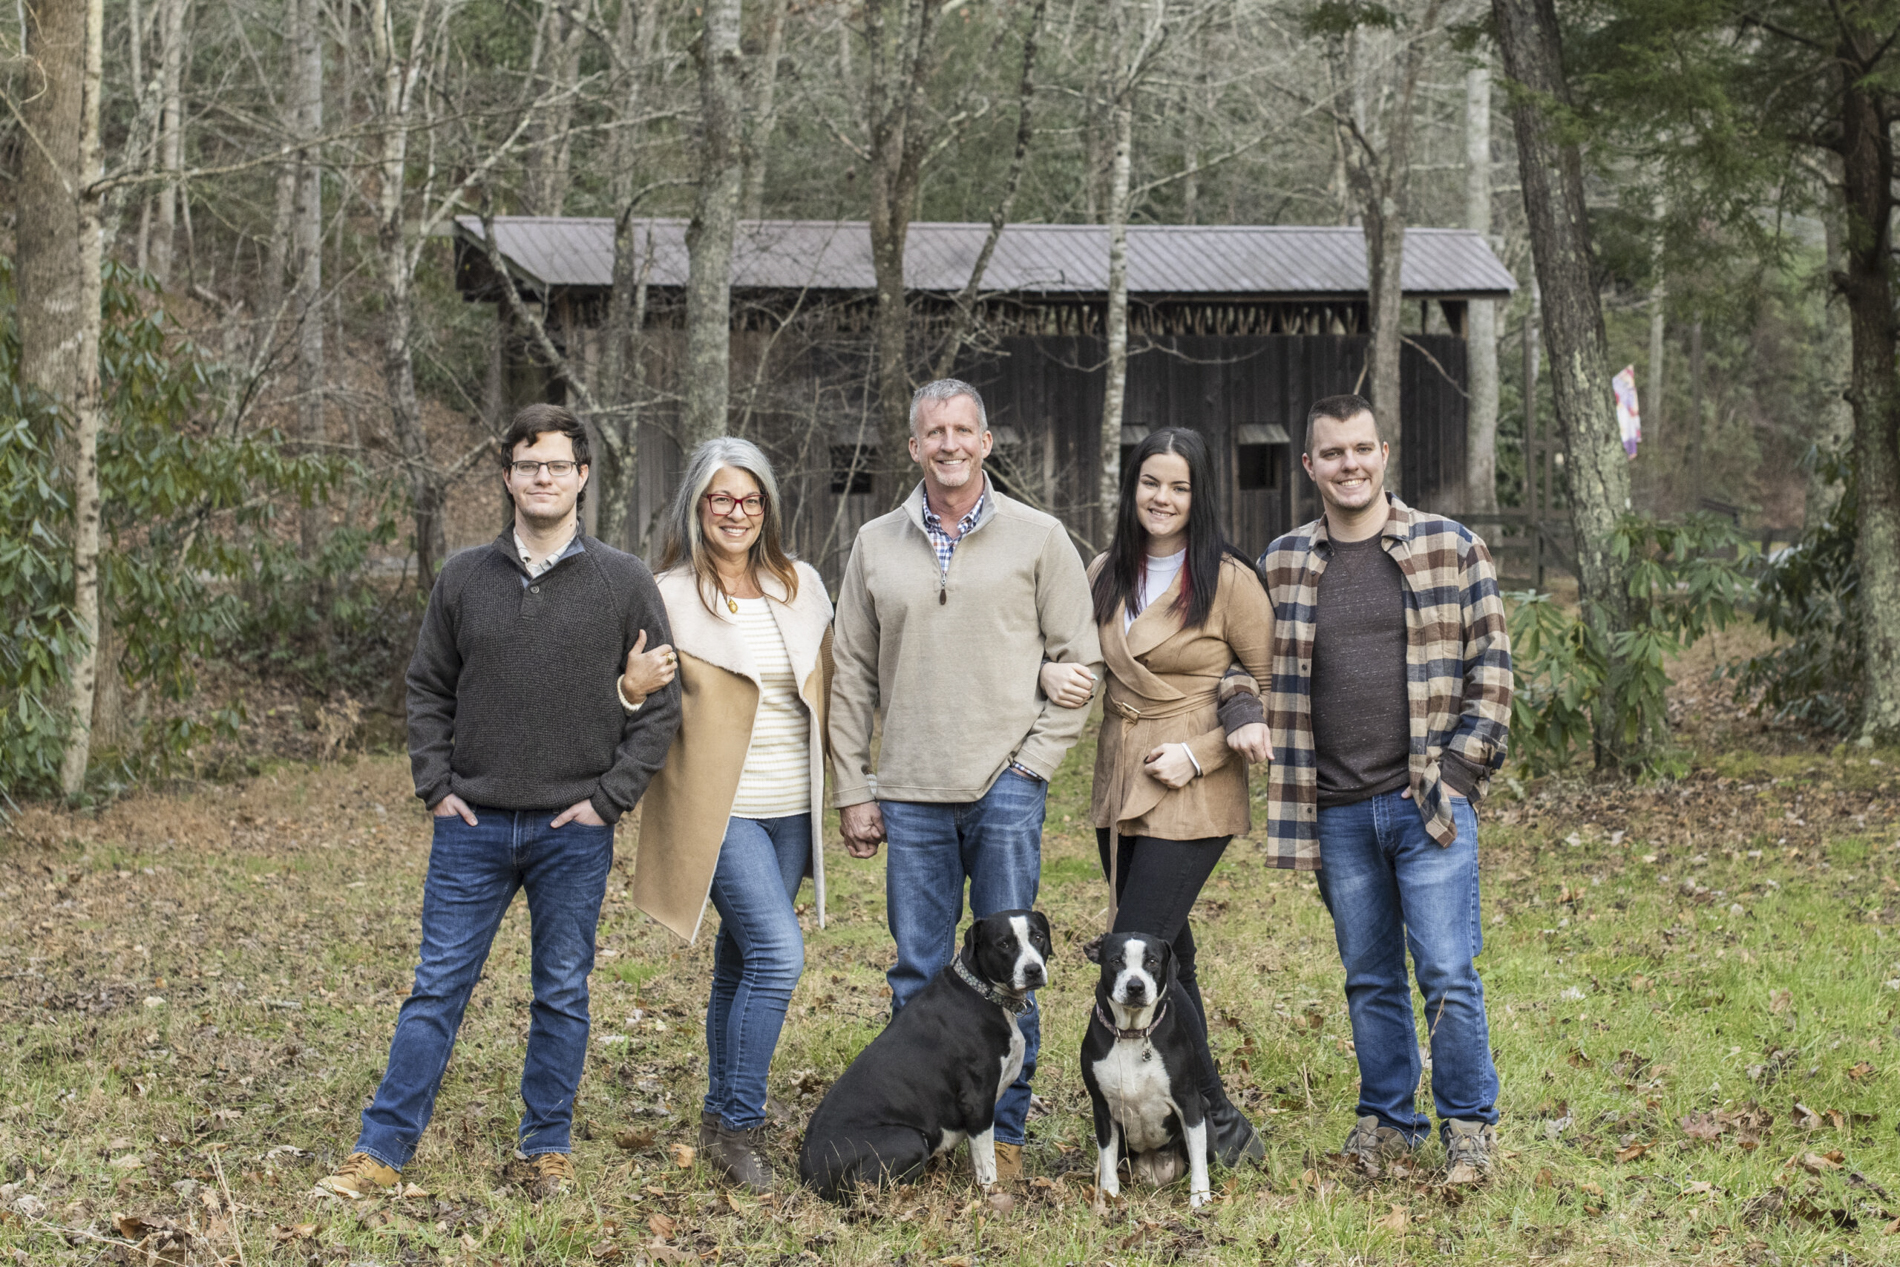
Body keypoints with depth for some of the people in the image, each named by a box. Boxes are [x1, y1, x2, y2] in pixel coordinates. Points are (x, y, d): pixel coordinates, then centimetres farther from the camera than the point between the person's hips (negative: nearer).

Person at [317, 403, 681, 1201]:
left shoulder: (625, 583, -1)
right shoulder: (464, 579, 5)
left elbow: (660, 704, 1)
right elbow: (428, 689, 12)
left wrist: (609, 797, -5)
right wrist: (436, 786, 1)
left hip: (573, 832, -1)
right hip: (473, 827, 1)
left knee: (562, 995, 9)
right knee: (437, 989, 3)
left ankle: (548, 1148, 22)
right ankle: (383, 1150, 9)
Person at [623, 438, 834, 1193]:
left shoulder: (802, 586, 9)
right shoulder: (669, 596, -4)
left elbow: (830, 689, 18)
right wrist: (638, 687, -22)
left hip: (792, 809, 5)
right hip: (719, 808, -5)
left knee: (742, 959, 11)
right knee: (778, 951, -16)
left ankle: (721, 1120, 23)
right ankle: (739, 1126, -5)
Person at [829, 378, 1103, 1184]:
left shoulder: (1039, 539, 2)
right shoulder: (876, 545, 9)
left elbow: (1079, 661, 4)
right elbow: (852, 678, 11)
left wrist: (1035, 760, -5)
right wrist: (852, 792, 6)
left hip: (1005, 786, -2)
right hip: (910, 793, 2)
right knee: (918, 973, 7)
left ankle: (1003, 1131, 11)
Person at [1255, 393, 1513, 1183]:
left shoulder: (1450, 548, 1)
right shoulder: (1283, 564, 8)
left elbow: (1490, 667, 2)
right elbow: (1270, 678, 15)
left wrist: (1458, 768, -7)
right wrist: (1292, 793, 5)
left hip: (1431, 802, -3)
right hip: (1338, 811, 3)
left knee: (1447, 974, -4)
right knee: (1369, 979, 11)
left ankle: (1469, 1125, 11)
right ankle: (1387, 1120, 24)